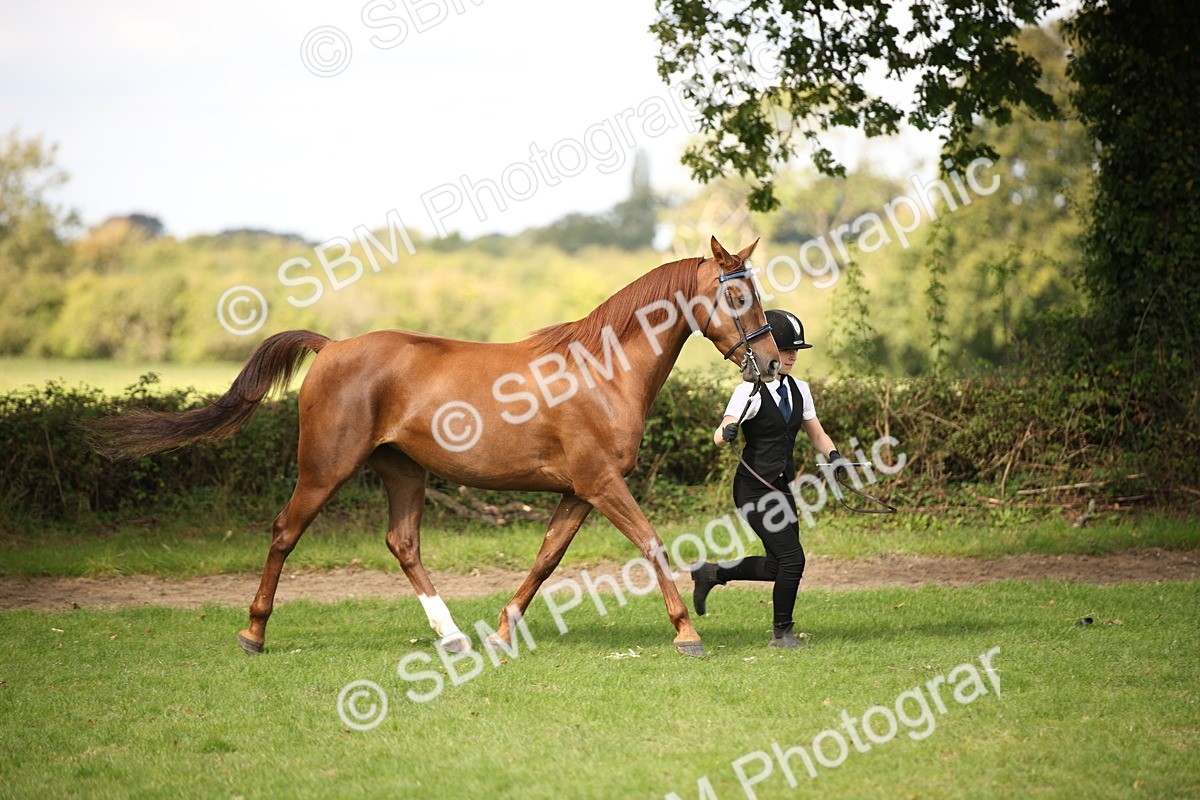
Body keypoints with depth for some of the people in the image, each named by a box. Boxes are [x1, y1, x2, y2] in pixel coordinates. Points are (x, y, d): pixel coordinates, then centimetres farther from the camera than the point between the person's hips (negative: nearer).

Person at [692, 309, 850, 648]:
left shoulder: (798, 389, 7)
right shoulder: (750, 391, -13)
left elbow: (816, 434, 13)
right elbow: (719, 436, -22)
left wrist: (833, 454, -8)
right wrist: (727, 433, -46)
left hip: (781, 489, 8)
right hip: (753, 489, -8)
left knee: (777, 566, 9)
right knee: (792, 558, -12)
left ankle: (712, 573, 30)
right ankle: (782, 633, 5)